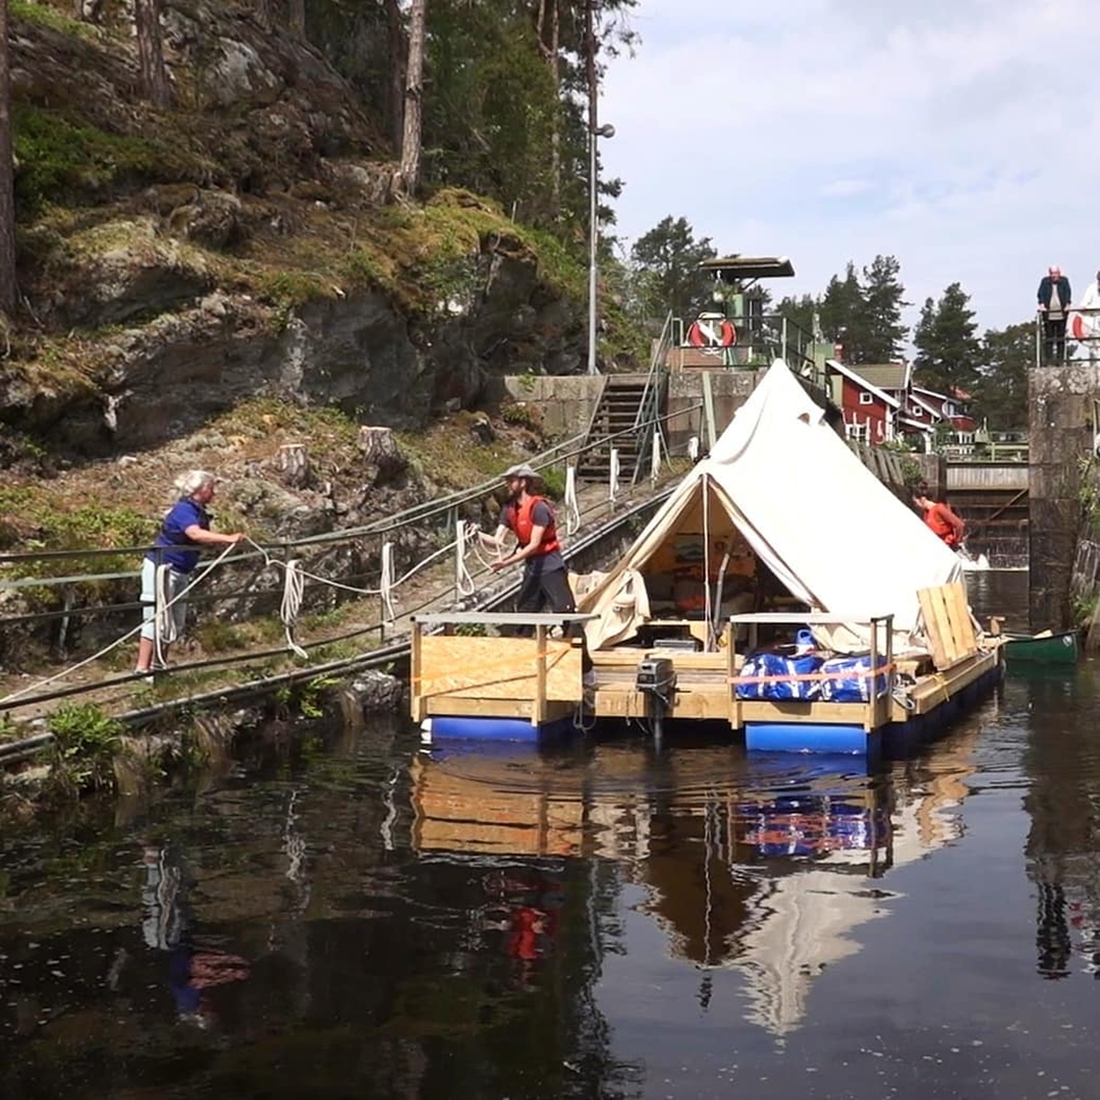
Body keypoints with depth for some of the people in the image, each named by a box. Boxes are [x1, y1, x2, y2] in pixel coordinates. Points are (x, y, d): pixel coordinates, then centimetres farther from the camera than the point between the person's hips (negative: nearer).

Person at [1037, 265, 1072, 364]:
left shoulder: (1064, 281, 6)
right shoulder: (1045, 281, 4)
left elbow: (1067, 293, -2)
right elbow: (1041, 293, -3)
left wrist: (1067, 304, -16)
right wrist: (1041, 304, -18)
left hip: (1061, 314, 1)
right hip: (1048, 314, -1)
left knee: (1061, 337, 4)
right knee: (1048, 337, -1)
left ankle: (1060, 357, 8)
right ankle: (1048, 358, 2)